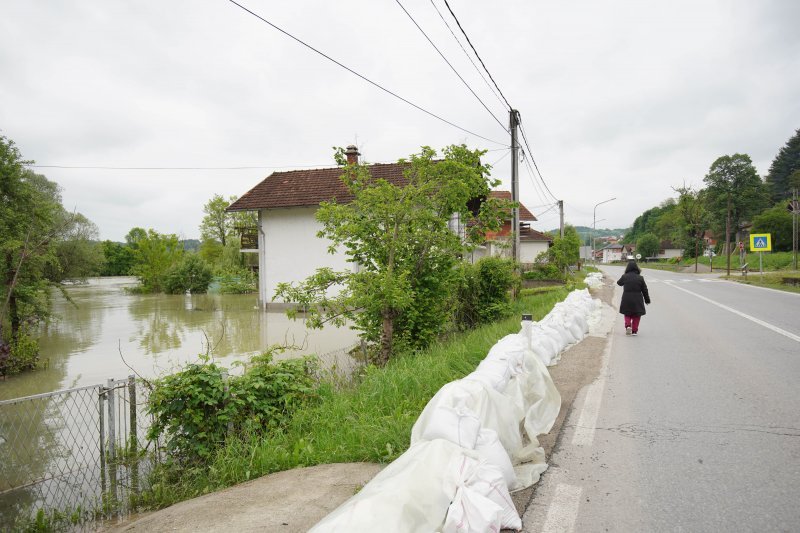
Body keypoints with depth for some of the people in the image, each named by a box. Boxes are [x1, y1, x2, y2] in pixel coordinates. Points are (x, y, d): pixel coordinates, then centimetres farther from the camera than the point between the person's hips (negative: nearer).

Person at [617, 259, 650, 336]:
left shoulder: (624, 276, -6)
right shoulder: (640, 278, -7)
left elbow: (619, 283, 16)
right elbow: (645, 290, 0)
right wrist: (647, 300, 11)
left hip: (626, 299, 1)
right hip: (637, 300, 0)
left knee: (627, 314, 17)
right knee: (636, 315, 13)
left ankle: (628, 325, -7)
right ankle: (634, 330, 13)